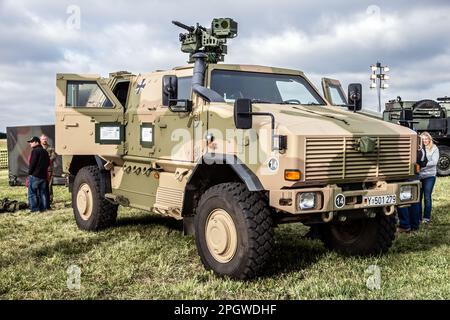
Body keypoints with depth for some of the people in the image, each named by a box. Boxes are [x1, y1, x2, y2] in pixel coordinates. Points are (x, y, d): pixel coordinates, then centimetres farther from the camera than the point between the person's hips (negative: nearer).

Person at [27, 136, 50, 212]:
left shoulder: (35, 151, -11)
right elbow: (48, 162, 18)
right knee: (42, 192, 12)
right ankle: (43, 207, 12)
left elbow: (32, 163, -15)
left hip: (35, 175, -8)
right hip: (43, 176, 8)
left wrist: (29, 173, -7)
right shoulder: (45, 151, 14)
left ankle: (34, 208, -5)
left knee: (32, 192, -2)